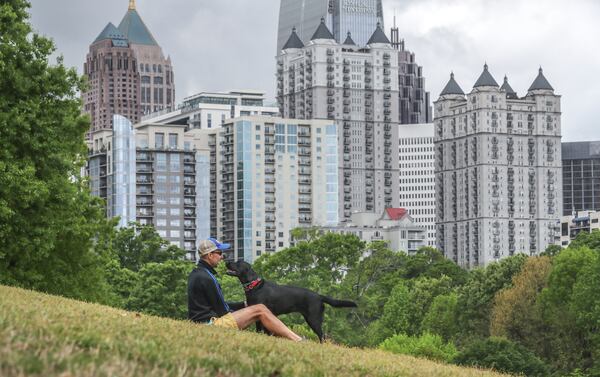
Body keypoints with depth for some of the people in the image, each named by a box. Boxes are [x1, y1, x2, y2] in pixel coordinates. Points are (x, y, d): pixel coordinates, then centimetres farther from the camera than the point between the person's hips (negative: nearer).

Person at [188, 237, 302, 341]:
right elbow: (220, 309, -12)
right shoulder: (206, 278, -16)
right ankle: (297, 340, -11)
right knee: (260, 310, -10)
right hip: (211, 323, -11)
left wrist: (243, 305, 18)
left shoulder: (197, 274, 17)